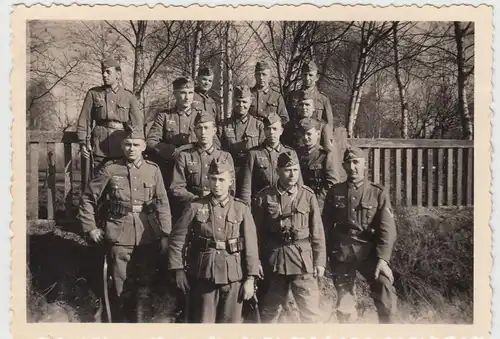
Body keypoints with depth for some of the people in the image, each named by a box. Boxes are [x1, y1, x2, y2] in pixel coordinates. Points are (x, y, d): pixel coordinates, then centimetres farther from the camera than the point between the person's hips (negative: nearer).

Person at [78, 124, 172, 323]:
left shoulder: (153, 170, 1)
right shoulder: (110, 169, -2)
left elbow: (163, 204, 2)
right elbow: (88, 198, 6)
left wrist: (165, 234, -1)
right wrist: (91, 228, 4)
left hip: (148, 238, 1)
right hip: (119, 238, -1)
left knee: (145, 286, 10)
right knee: (122, 287, 8)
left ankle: (143, 321, 25)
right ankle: (120, 321, 27)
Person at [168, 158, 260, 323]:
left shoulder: (242, 209, -1)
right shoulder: (195, 207, -2)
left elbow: (251, 245, -2)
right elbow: (177, 238, 2)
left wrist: (250, 279, -5)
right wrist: (179, 270, -1)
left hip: (233, 277, 1)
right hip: (203, 275, 0)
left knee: (230, 322, 11)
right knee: (202, 320, 9)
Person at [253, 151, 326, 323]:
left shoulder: (308, 195, -2)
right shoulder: (265, 196, -3)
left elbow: (317, 232, 1)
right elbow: (258, 232, 2)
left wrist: (320, 262, -1)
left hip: (303, 259, -1)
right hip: (273, 260, 1)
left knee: (311, 311, 3)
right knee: (268, 310, 17)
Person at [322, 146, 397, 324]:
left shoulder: (379, 193, 0)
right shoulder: (334, 192, 6)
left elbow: (387, 229, -7)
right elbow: (326, 226, 9)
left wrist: (382, 258, -20)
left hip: (370, 252, -1)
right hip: (341, 254, 2)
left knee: (384, 287, -22)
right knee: (344, 304, 7)